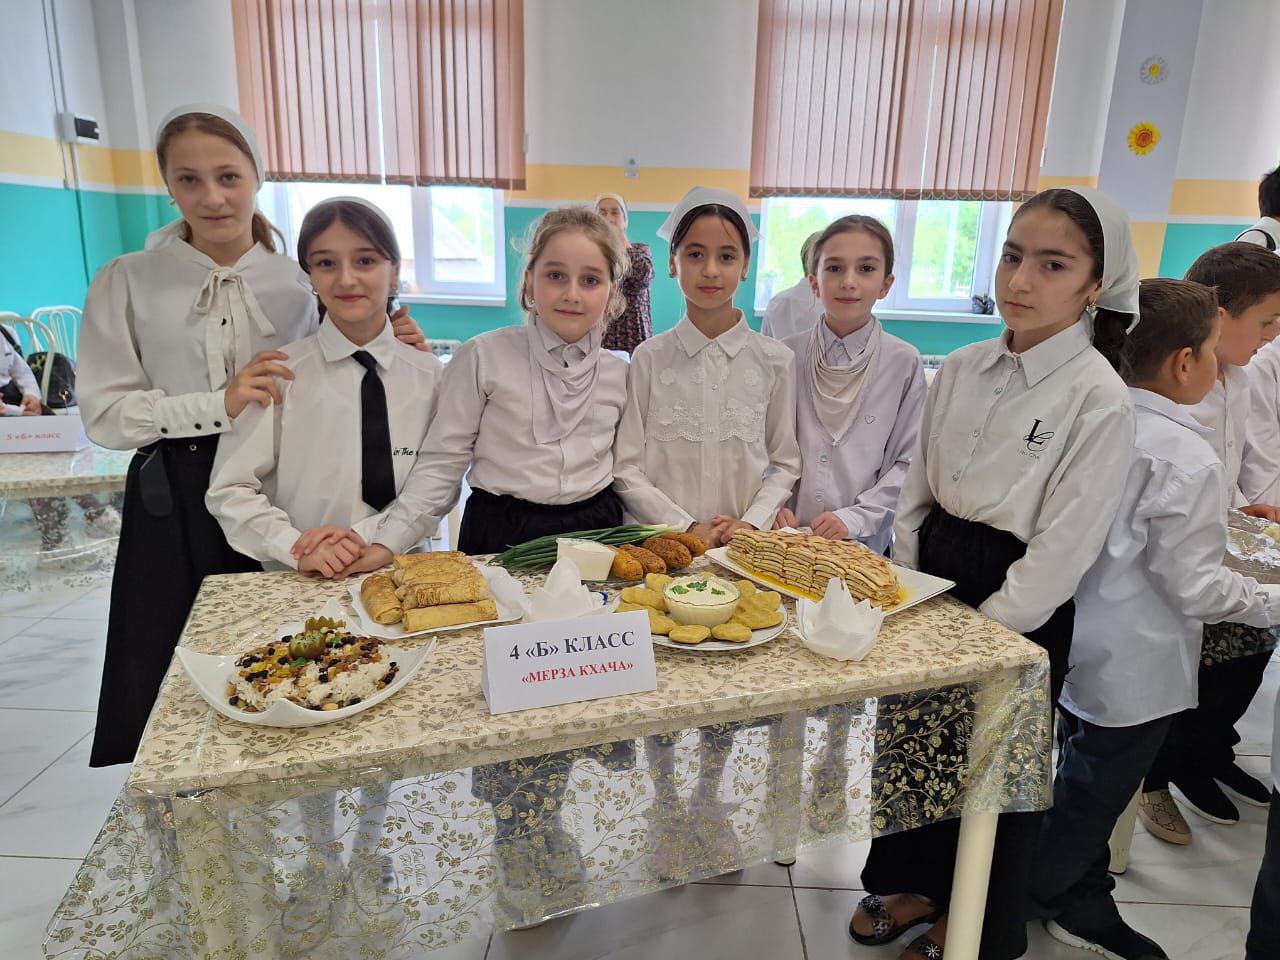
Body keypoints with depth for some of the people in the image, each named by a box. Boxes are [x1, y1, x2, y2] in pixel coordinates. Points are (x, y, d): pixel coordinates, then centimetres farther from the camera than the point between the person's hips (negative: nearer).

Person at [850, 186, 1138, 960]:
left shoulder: (1099, 400, -17)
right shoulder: (964, 368, 0)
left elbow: (1063, 549, -17)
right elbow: (919, 487, 6)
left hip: (1017, 609, -5)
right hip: (933, 576, 5)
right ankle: (915, 883, 46)